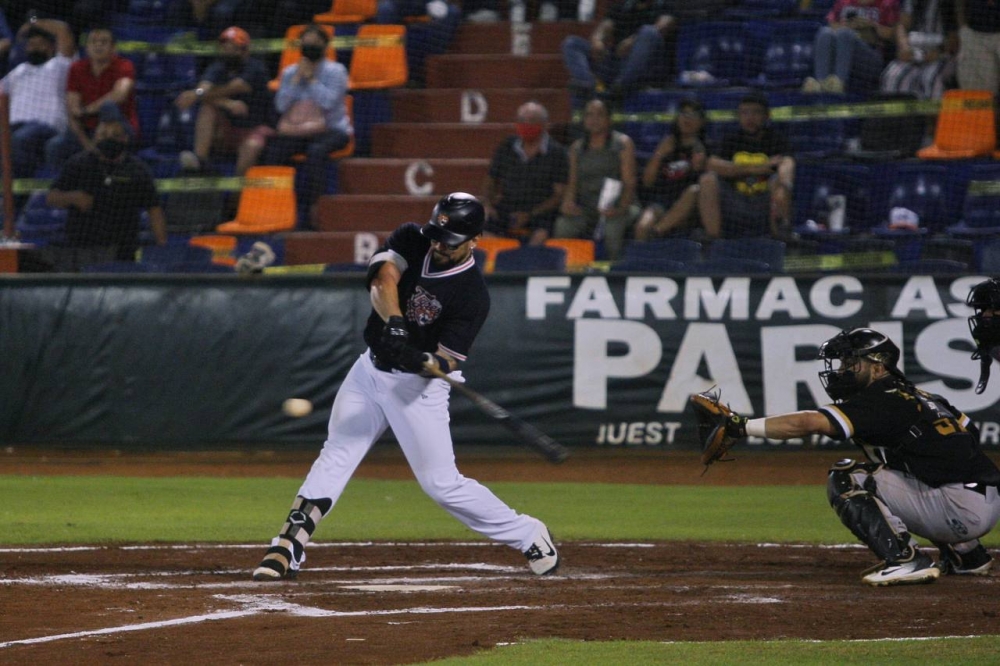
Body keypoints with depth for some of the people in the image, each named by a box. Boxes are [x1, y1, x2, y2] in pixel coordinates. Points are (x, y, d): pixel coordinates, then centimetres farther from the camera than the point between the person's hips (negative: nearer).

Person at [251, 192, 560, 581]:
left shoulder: (473, 296, -20)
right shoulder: (411, 241, -6)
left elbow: (446, 362, -23)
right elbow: (383, 280, -24)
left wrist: (417, 359, -44)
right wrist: (394, 321, -43)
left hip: (419, 386, -5)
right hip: (371, 369, 5)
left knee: (441, 483, -5)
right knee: (335, 457, 3)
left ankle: (528, 536, 9)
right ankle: (288, 548, 3)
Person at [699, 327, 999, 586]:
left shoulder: (884, 400, -8)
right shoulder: (922, 398, 19)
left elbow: (808, 423, -17)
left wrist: (743, 426, -16)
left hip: (963, 510, -9)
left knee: (845, 479, -8)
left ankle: (906, 559, -17)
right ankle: (967, 553, 29)